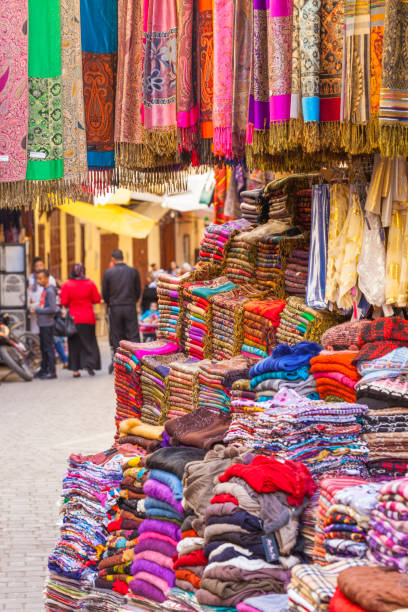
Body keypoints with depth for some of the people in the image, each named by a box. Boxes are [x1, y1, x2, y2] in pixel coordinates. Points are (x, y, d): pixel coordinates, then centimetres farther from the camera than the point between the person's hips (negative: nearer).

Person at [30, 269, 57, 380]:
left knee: (49, 348, -6)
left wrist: (37, 310, -15)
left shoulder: (50, 291, -15)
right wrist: (35, 309, 7)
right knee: (43, 347, 16)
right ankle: (44, 369, 25)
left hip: (47, 324, -9)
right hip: (42, 323, 10)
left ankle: (52, 371, -2)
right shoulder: (44, 290, 13)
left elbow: (52, 309, -20)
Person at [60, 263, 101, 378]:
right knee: (88, 341, 11)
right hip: (88, 318, 0)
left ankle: (75, 370, 6)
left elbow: (63, 302, -9)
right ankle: (89, 364, -7)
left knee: (74, 344, 7)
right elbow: (97, 299, -1)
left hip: (73, 318, 0)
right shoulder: (90, 283, -3)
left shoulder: (66, 285, -5)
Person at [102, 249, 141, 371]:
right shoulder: (133, 271, 0)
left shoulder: (108, 273, -3)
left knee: (116, 337, 7)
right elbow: (138, 291, 6)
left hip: (115, 309, 0)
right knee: (133, 335, 3)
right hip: (130, 308, 0)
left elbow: (104, 293, 2)